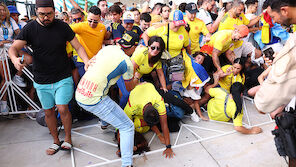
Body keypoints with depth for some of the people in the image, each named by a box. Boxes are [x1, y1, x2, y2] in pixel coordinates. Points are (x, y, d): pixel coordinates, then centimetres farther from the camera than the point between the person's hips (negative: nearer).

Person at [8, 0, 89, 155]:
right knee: (48, 111, 12)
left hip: (63, 78, -2)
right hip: (42, 81, 2)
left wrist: (87, 62, -22)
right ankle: (56, 141, 32)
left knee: (62, 108, -11)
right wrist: (14, 58, -35)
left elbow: (78, 47, -4)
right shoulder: (30, 29, -4)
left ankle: (68, 138, 14)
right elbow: (13, 47, -10)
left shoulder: (63, 27, -5)